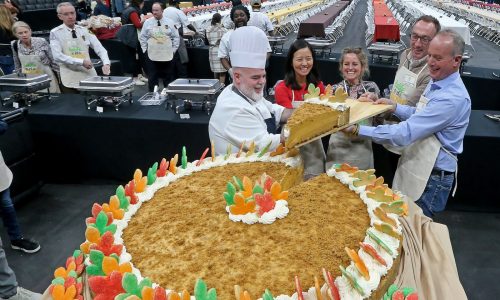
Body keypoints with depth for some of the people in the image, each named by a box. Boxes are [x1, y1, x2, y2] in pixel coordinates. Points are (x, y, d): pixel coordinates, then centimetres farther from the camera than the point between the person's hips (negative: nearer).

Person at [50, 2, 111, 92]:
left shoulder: (84, 30, 9)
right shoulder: (55, 33, 0)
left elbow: (100, 49, 2)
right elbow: (57, 56, -12)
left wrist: (106, 63, -17)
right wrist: (81, 62, -19)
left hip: (89, 76, 3)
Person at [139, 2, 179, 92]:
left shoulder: (169, 22, 0)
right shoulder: (147, 22, 1)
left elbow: (176, 37, 5)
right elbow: (142, 37, 7)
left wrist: (173, 50, 0)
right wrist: (145, 49, 2)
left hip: (167, 55, 0)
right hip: (152, 55, 0)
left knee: (167, 77, 9)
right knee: (152, 77, 4)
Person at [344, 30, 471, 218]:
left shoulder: (453, 98, -26)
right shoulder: (436, 82, 6)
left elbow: (406, 133, -31)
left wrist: (358, 130, -33)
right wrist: (395, 107, 1)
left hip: (431, 180, -9)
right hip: (414, 170, 9)